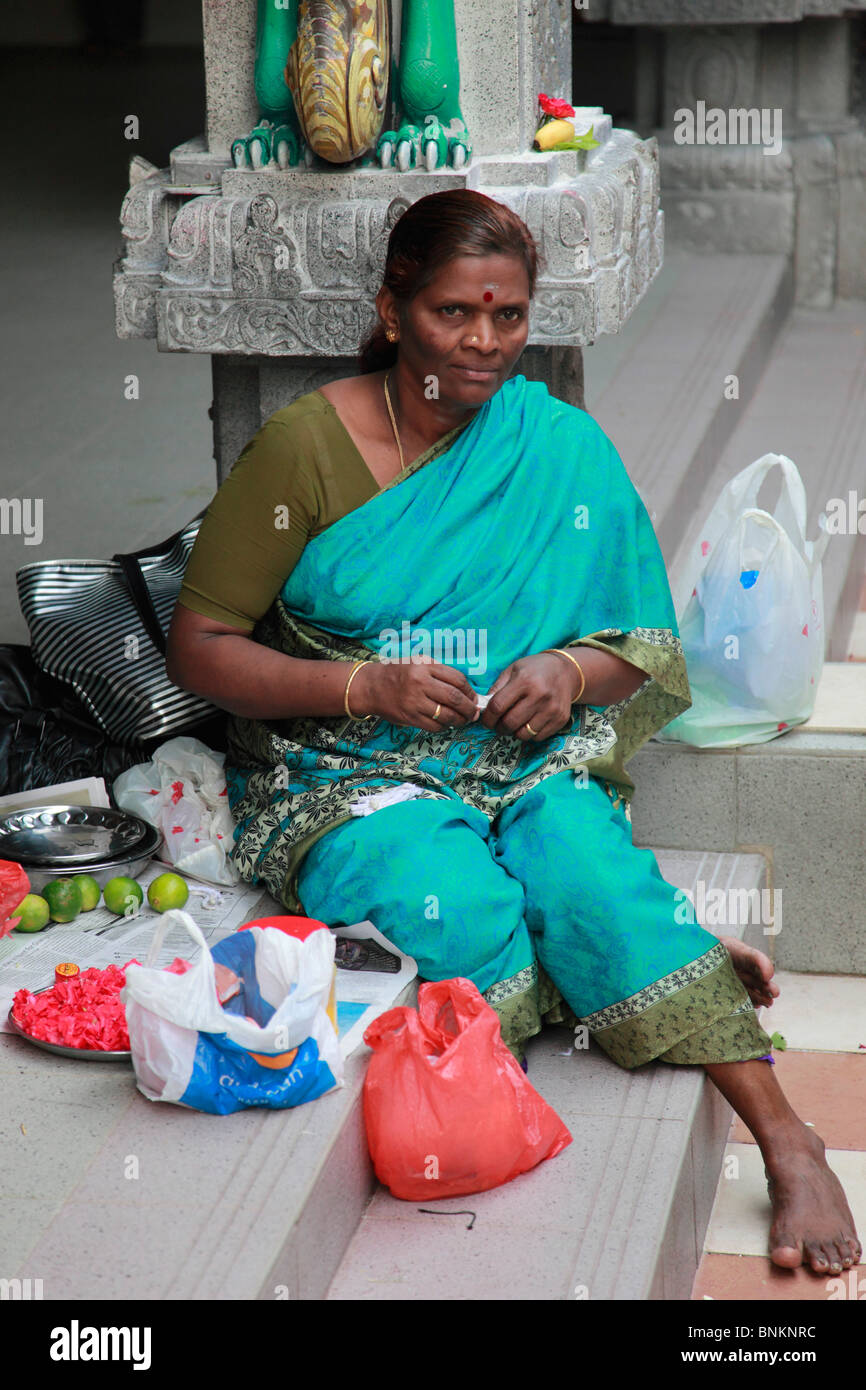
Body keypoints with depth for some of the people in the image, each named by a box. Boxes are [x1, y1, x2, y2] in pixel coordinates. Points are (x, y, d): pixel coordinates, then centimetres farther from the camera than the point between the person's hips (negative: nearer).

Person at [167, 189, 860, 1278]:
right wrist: (362, 685, -18)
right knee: (461, 910, -35)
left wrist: (570, 670, -14)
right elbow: (199, 648, -4)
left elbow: (645, 650, 10)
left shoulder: (565, 451, 4)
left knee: (593, 879, -31)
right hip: (347, 773, -1)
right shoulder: (305, 446, -5)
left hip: (527, 761, 2)